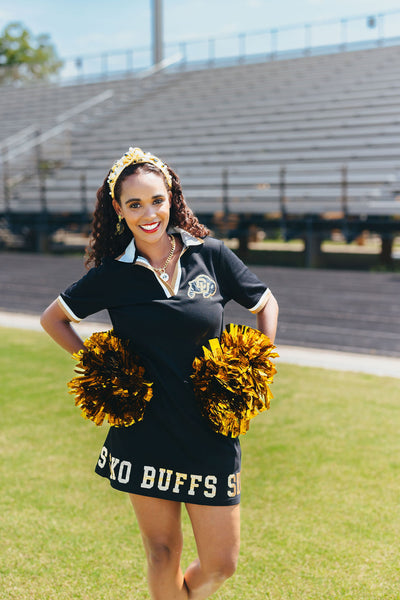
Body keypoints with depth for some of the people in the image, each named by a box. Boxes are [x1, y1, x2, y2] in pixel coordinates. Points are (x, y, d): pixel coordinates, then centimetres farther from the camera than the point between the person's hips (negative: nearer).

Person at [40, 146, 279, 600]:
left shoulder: (210, 255, -1)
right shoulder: (112, 274, -1)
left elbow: (265, 304, 13)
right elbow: (52, 317, 14)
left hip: (211, 432, 1)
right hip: (144, 431, 0)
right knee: (162, 553, 10)